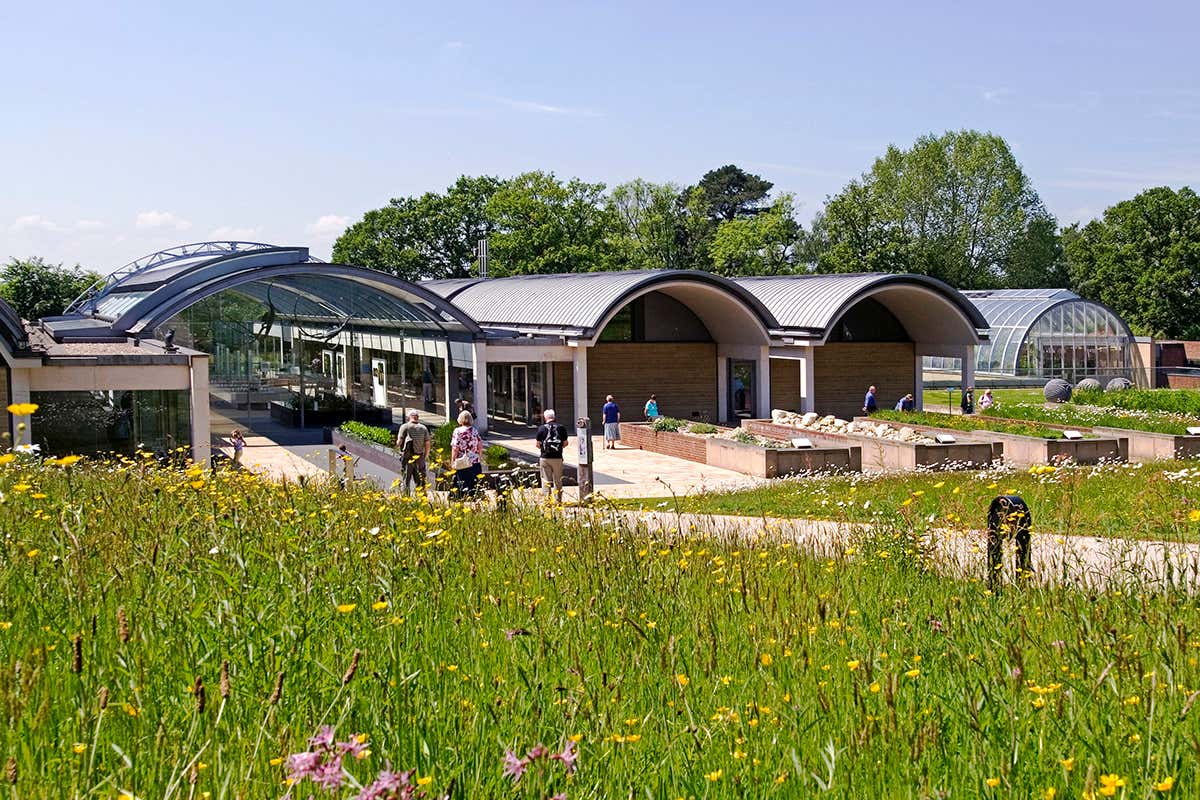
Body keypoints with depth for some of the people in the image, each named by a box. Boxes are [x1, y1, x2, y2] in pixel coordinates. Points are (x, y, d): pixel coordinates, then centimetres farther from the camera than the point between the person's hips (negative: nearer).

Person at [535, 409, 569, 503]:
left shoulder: (542, 428, -5)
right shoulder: (561, 428, -1)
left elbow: (538, 444, -3)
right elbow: (565, 443, 3)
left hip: (545, 457, -1)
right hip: (558, 457, 1)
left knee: (546, 481, 5)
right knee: (558, 481, 11)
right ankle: (558, 500, 14)